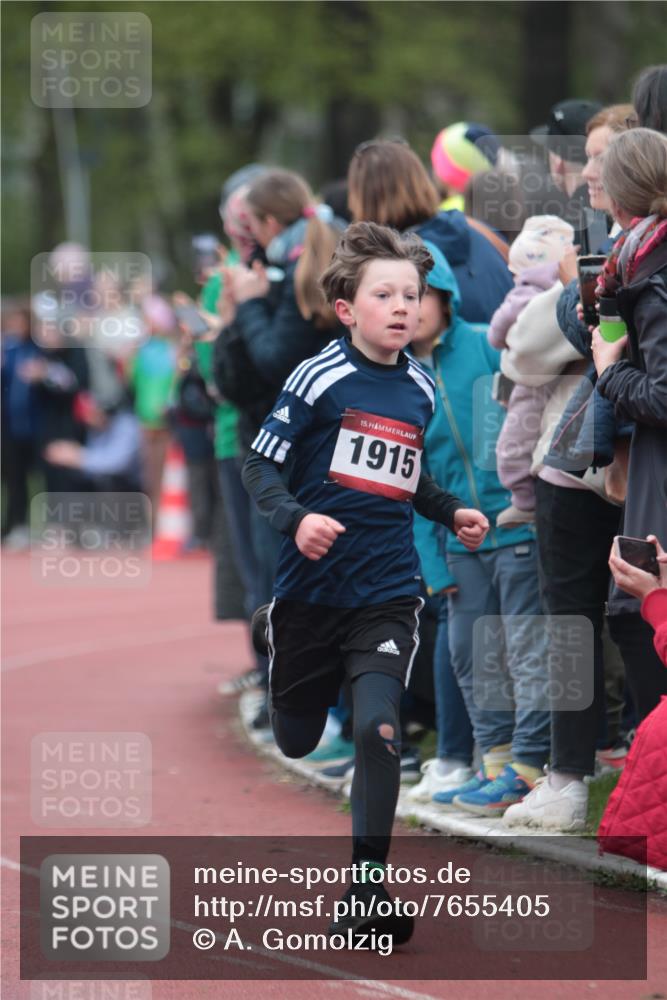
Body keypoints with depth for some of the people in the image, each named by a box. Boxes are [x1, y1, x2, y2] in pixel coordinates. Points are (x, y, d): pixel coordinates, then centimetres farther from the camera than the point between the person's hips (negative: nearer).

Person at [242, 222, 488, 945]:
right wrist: (295, 518, -24)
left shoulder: (420, 390, 7)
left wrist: (451, 511, 10)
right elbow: (259, 465, -8)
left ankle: (368, 887, -9)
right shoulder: (320, 378, -10)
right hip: (312, 584, -2)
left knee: (377, 727, -17)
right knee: (294, 743, 12)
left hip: (388, 591, 2)